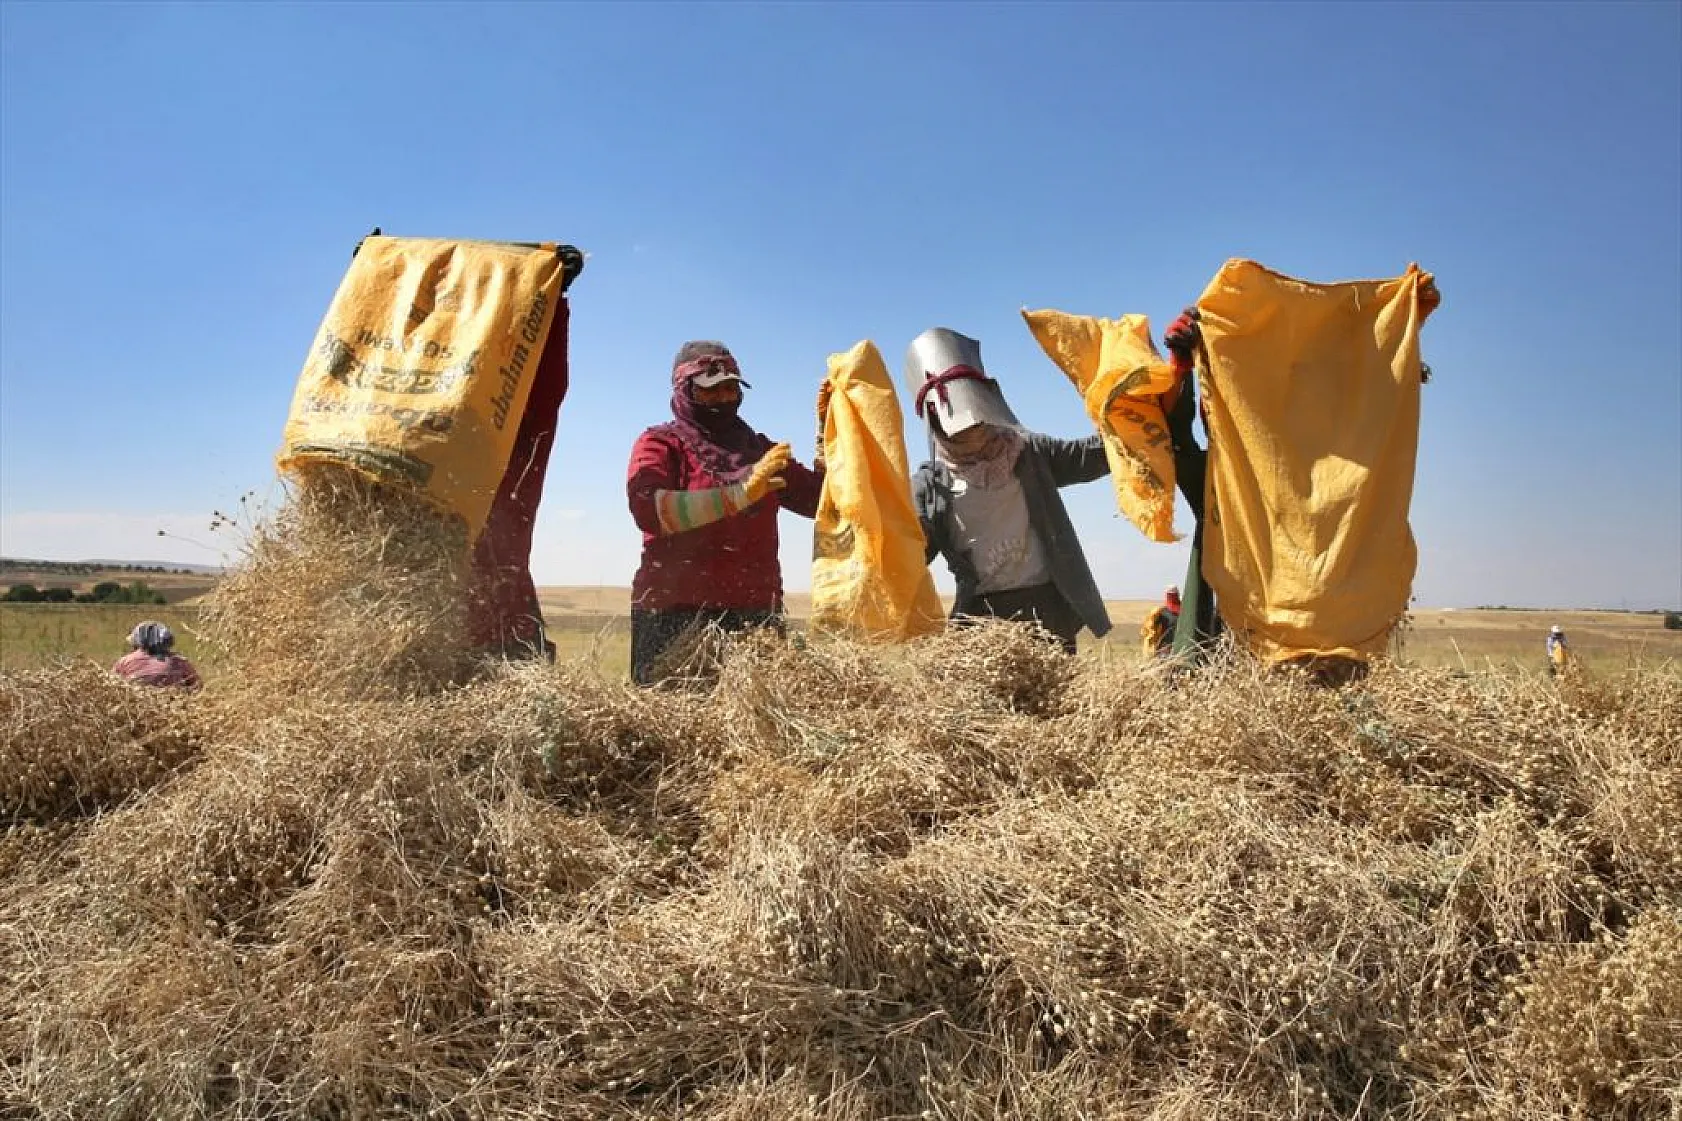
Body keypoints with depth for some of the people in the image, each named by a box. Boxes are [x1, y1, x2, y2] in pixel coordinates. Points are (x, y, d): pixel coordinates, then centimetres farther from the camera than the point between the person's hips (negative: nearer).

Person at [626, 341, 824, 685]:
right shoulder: (660, 443, 6)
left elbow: (820, 500, 14)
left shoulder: (759, 449, 19)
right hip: (674, 616, -3)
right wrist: (739, 493, -21)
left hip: (756, 614, 4)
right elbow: (647, 508, -14)